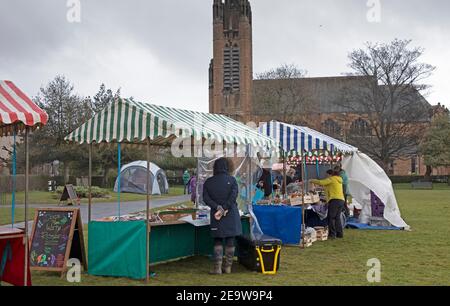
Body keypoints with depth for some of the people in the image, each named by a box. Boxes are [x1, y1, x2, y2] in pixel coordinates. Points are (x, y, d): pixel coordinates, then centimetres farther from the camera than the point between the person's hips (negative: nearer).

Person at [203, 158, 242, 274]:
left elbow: (205, 198, -7)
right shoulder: (231, 180, -3)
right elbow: (233, 196, -15)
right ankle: (228, 266, 11)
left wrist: (218, 207, -13)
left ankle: (217, 267, 1)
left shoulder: (208, 182, 3)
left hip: (216, 214, 1)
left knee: (218, 241, 9)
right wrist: (224, 209, -16)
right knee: (230, 241, 8)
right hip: (231, 214, -1)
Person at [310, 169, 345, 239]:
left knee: (331, 217, -5)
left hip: (335, 200, -8)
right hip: (341, 200, 8)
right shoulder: (339, 180, 23)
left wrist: (311, 181, 1)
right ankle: (340, 233, 11)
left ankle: (332, 234, -8)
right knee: (337, 217, 12)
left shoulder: (331, 179, -2)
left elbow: (321, 182, -11)